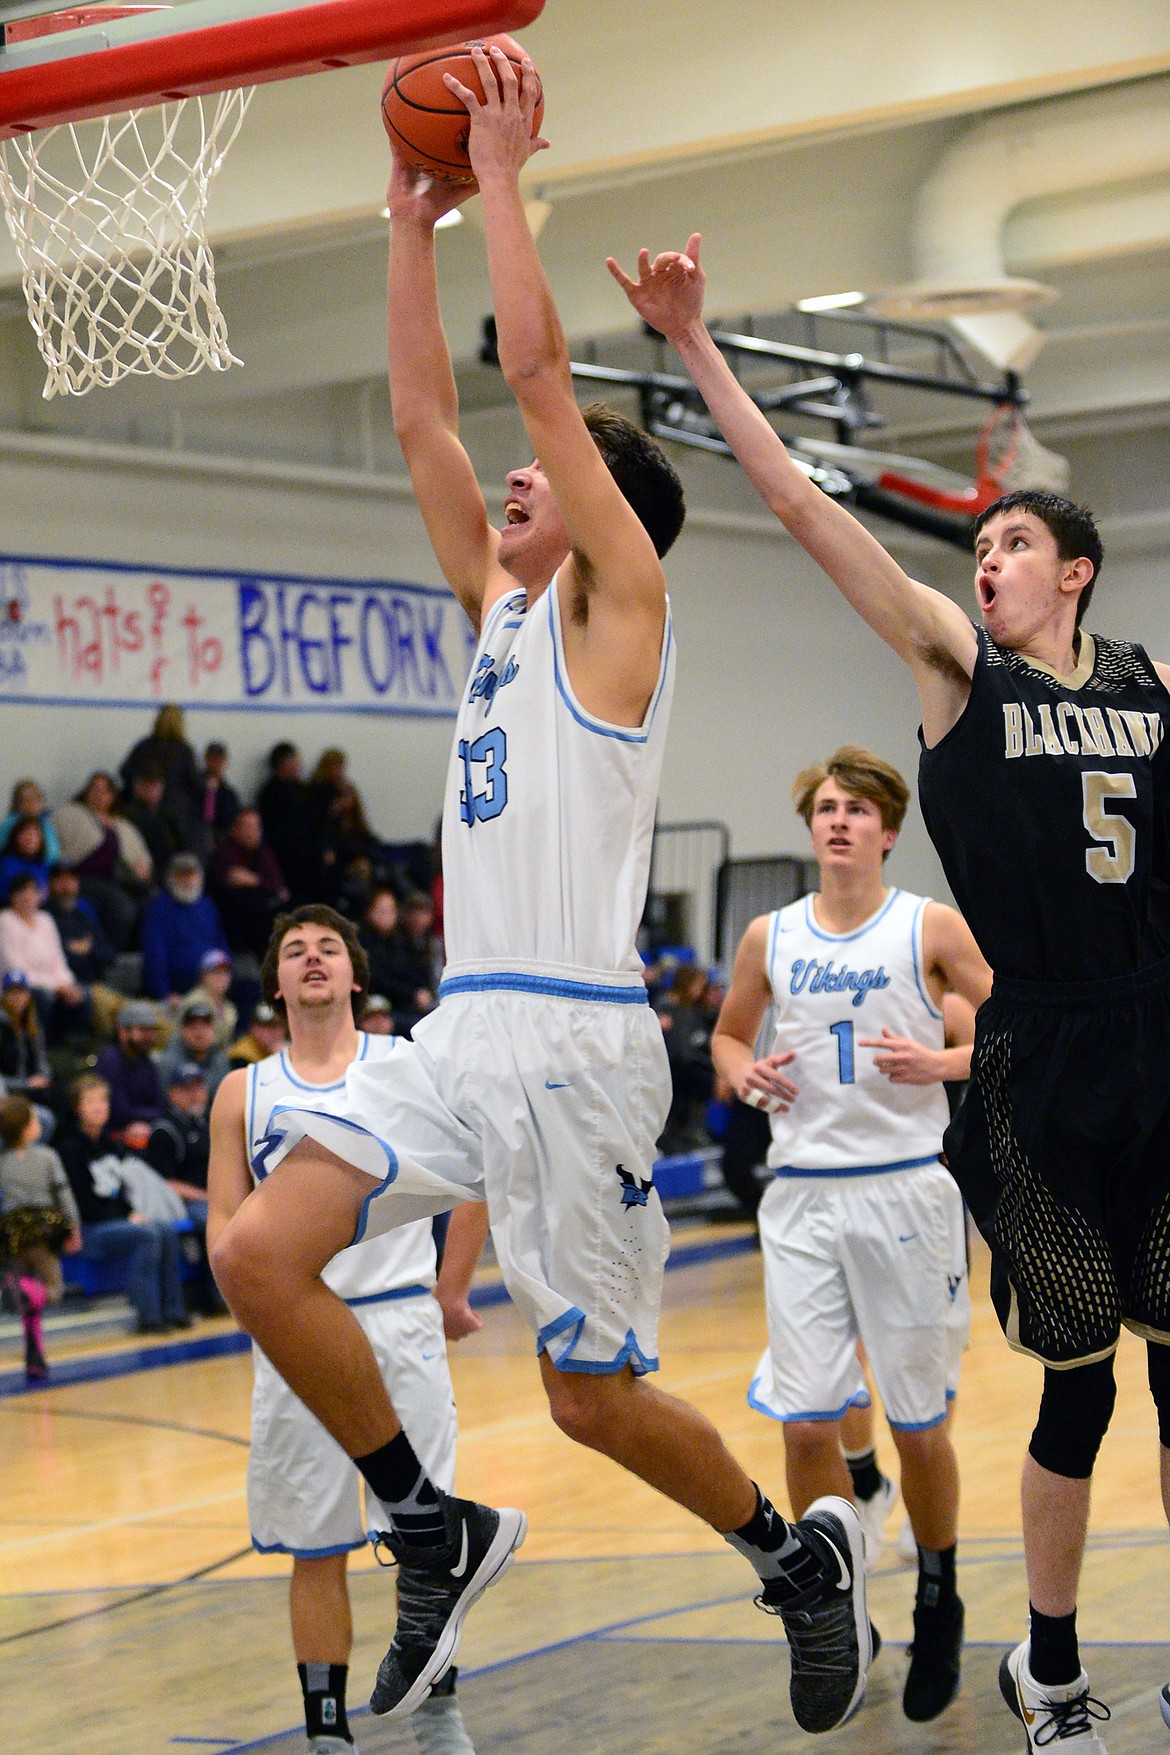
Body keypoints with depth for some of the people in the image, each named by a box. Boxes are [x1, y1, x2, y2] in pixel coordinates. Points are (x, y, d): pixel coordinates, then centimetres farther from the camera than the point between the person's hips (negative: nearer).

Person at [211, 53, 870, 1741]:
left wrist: (504, 171, -5)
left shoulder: (621, 603, -2)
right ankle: (438, 1531, 6)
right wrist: (412, 219, 16)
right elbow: (423, 415, 17)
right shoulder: (501, 605, 18)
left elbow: (539, 370, -10)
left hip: (577, 1042, -7)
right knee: (259, 1254, -9)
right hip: (462, 1030, 7)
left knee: (593, 1394, -1)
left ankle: (803, 1553, 25)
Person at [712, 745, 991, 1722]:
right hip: (803, 1198, 3)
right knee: (806, 1425, -2)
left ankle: (938, 1605, 27)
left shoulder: (930, 928, -2)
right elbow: (729, 1032, 22)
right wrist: (743, 1072, 0)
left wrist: (941, 1062, -17)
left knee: (919, 1423, 5)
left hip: (904, 1190, -2)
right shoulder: (771, 937, 7)